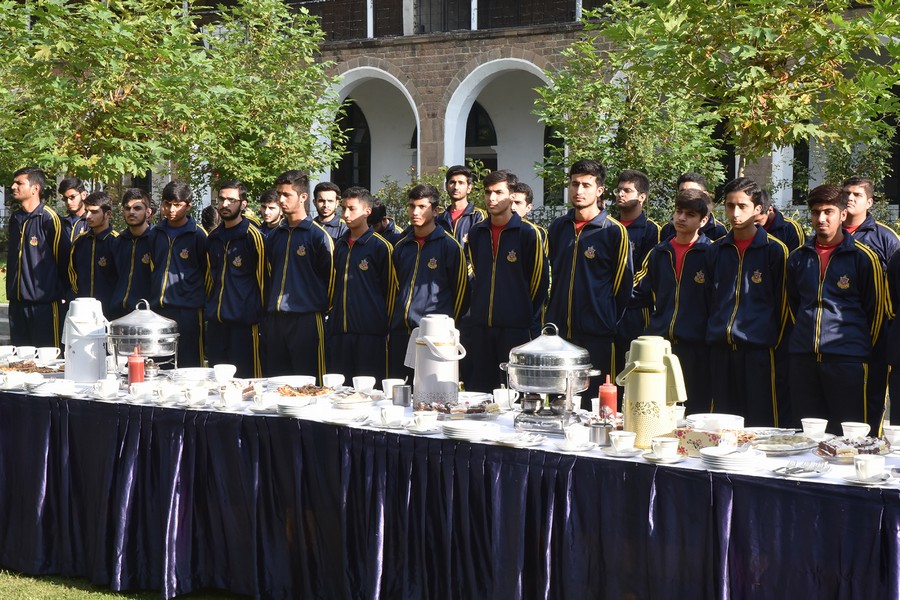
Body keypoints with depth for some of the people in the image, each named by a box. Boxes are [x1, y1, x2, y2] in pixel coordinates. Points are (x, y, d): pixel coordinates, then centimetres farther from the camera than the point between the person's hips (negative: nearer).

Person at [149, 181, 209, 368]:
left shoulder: (198, 235, -1)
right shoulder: (156, 233, 12)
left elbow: (207, 273, 3)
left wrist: (199, 299, 3)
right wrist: (153, 298, 16)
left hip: (188, 310, -5)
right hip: (158, 309, 5)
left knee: (188, 366, -2)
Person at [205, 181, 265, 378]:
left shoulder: (252, 235, -6)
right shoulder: (213, 237, 15)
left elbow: (261, 276, -5)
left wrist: (259, 311, -4)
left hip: (244, 321, -7)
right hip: (216, 320, 7)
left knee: (246, 377, -5)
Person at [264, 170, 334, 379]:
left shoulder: (318, 235, -4)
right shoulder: (275, 236, 14)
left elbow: (329, 277, -1)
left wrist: (323, 308, 1)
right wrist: (268, 311, 16)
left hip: (307, 320, -6)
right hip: (275, 320, 6)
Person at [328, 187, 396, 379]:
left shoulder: (380, 246, -4)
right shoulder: (339, 245, 15)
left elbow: (390, 288, -2)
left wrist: (385, 325, -2)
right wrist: (332, 316, 17)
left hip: (370, 332, -6)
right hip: (339, 331, 6)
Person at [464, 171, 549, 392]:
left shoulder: (528, 233, -5)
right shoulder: (477, 233, 10)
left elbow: (539, 280, -2)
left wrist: (527, 317, 1)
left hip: (515, 327, -5)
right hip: (481, 326, 5)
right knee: (478, 390, 7)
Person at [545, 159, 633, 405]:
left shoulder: (614, 231, -4)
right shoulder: (558, 228, 11)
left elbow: (623, 284, 0)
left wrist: (608, 320, 3)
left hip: (596, 336, -5)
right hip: (558, 330, 5)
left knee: (593, 404, 0)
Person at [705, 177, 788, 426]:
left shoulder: (774, 250, 0)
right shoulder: (717, 250, 13)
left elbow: (782, 303, 2)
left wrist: (775, 341, 0)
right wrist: (713, 334, 14)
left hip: (758, 349, -4)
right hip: (720, 350, 4)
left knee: (761, 424, -3)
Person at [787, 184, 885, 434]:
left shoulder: (864, 257, -1)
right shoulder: (799, 258, 13)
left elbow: (876, 309, 3)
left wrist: (863, 348, 5)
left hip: (848, 359, -4)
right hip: (803, 359, 5)